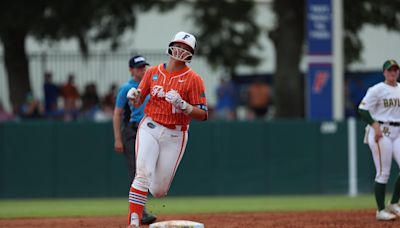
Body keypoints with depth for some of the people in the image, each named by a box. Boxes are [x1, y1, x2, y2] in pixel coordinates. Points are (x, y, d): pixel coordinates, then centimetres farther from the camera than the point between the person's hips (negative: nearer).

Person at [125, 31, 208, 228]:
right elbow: (137, 101, 15)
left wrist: (182, 105, -25)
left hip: (175, 136, -1)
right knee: (143, 173, -22)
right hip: (149, 129, 1)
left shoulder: (193, 79, -3)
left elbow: (203, 115, -7)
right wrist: (133, 96, -9)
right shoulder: (153, 72, 6)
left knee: (158, 190, 2)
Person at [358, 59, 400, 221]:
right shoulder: (377, 90, -5)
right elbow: (362, 110, -11)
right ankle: (381, 211, 2)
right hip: (380, 133, -6)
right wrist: (375, 125, -23)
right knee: (383, 172, -6)